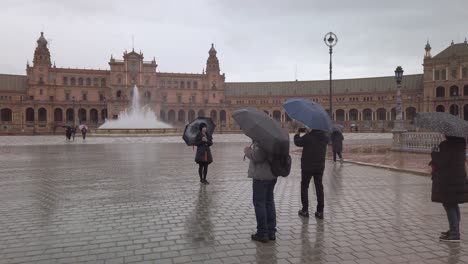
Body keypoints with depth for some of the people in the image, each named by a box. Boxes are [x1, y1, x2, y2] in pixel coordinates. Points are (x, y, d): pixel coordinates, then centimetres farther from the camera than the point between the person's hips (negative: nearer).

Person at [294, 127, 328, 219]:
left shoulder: (308, 137, -18)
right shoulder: (325, 137, -1)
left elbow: (297, 142, -9)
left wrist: (297, 133, 11)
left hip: (307, 166, -4)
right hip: (320, 166, 4)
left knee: (304, 187, 10)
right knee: (319, 188, 9)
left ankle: (305, 210, 10)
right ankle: (320, 211, 10)